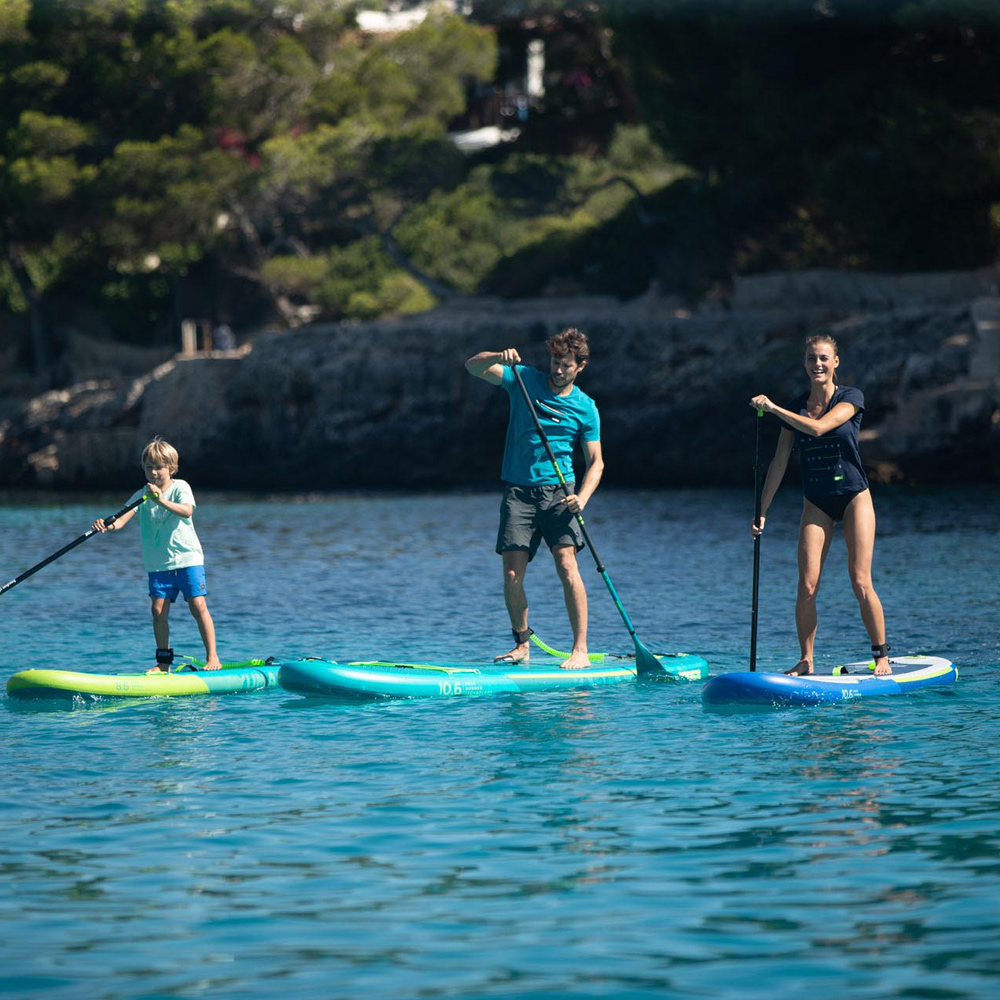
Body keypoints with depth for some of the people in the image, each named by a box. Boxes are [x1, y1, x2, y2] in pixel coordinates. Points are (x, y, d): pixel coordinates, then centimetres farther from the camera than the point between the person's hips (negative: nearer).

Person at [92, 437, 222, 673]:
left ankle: (212, 656, -3)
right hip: (158, 563, 3)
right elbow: (123, 519, -10)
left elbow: (187, 511, -24)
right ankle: (164, 661, 8)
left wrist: (162, 501, -37)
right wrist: (107, 526, -32)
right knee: (159, 610, -2)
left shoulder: (180, 487, -4)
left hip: (187, 558, -3)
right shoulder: (141, 496, 4)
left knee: (198, 605, -9)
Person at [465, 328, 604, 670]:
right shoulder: (525, 379, 4)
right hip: (518, 491, 1)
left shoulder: (585, 408, 2)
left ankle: (581, 649, -14)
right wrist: (500, 357, -23)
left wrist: (583, 496, -15)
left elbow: (596, 462, 4)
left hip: (558, 492, -1)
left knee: (567, 565, -16)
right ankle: (522, 644, 14)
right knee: (512, 574, -4)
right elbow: (473, 366, -2)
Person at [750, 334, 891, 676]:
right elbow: (779, 463, 6)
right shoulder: (795, 408, 5)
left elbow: (818, 427, -24)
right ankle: (806, 661, 1)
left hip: (854, 497, -3)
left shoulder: (850, 398, -7)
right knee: (807, 586, -8)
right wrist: (761, 512, 4)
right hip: (816, 503, 3)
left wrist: (773, 408, -24)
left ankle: (882, 656, 1)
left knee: (861, 583, -10)